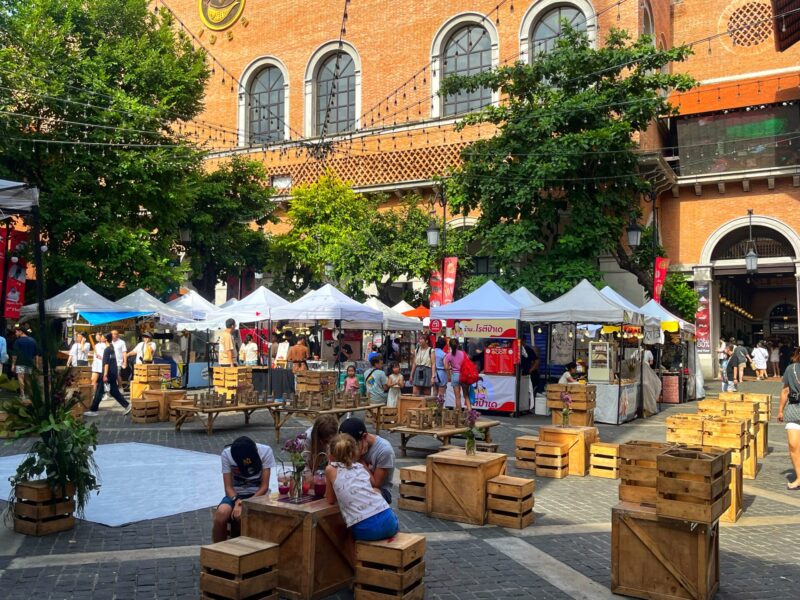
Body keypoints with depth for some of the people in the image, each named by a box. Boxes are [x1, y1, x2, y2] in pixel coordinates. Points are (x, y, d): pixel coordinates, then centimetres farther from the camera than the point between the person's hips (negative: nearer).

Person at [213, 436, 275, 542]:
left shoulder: (265, 451, -16)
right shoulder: (226, 454, -14)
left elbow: (264, 486, -12)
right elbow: (228, 487, -11)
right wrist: (237, 501, -31)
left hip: (258, 494, -1)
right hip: (236, 494, 2)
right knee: (221, 513, -30)